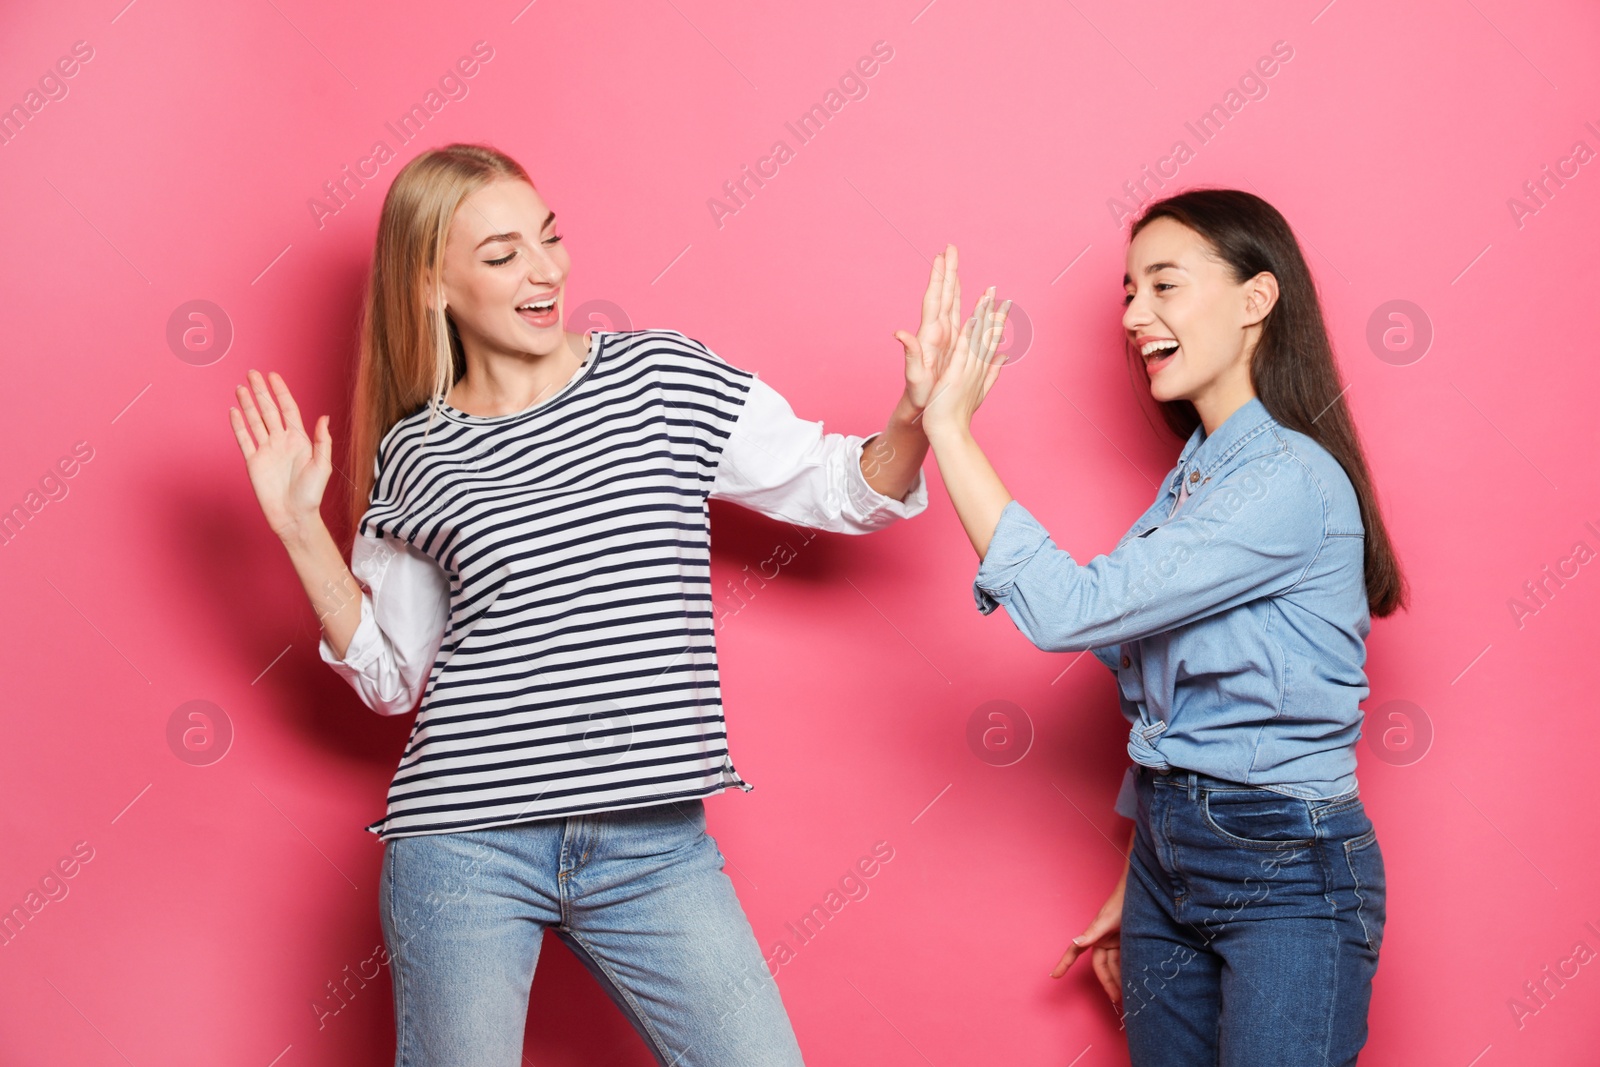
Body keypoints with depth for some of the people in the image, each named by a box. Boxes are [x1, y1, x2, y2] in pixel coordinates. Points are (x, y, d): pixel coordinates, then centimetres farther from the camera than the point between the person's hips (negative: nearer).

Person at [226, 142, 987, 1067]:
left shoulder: (663, 378, 3)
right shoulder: (414, 455, 4)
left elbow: (840, 491, 7)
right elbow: (390, 675, 10)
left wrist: (914, 418, -13)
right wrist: (300, 529, 0)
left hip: (655, 844, 1)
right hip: (466, 843, 0)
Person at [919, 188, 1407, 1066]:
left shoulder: (1293, 483, -19)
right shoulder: (1194, 476, 10)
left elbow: (1068, 608, -26)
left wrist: (949, 427, -22)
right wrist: (1134, 890, 18)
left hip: (1286, 871, -8)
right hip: (1168, 854, 8)